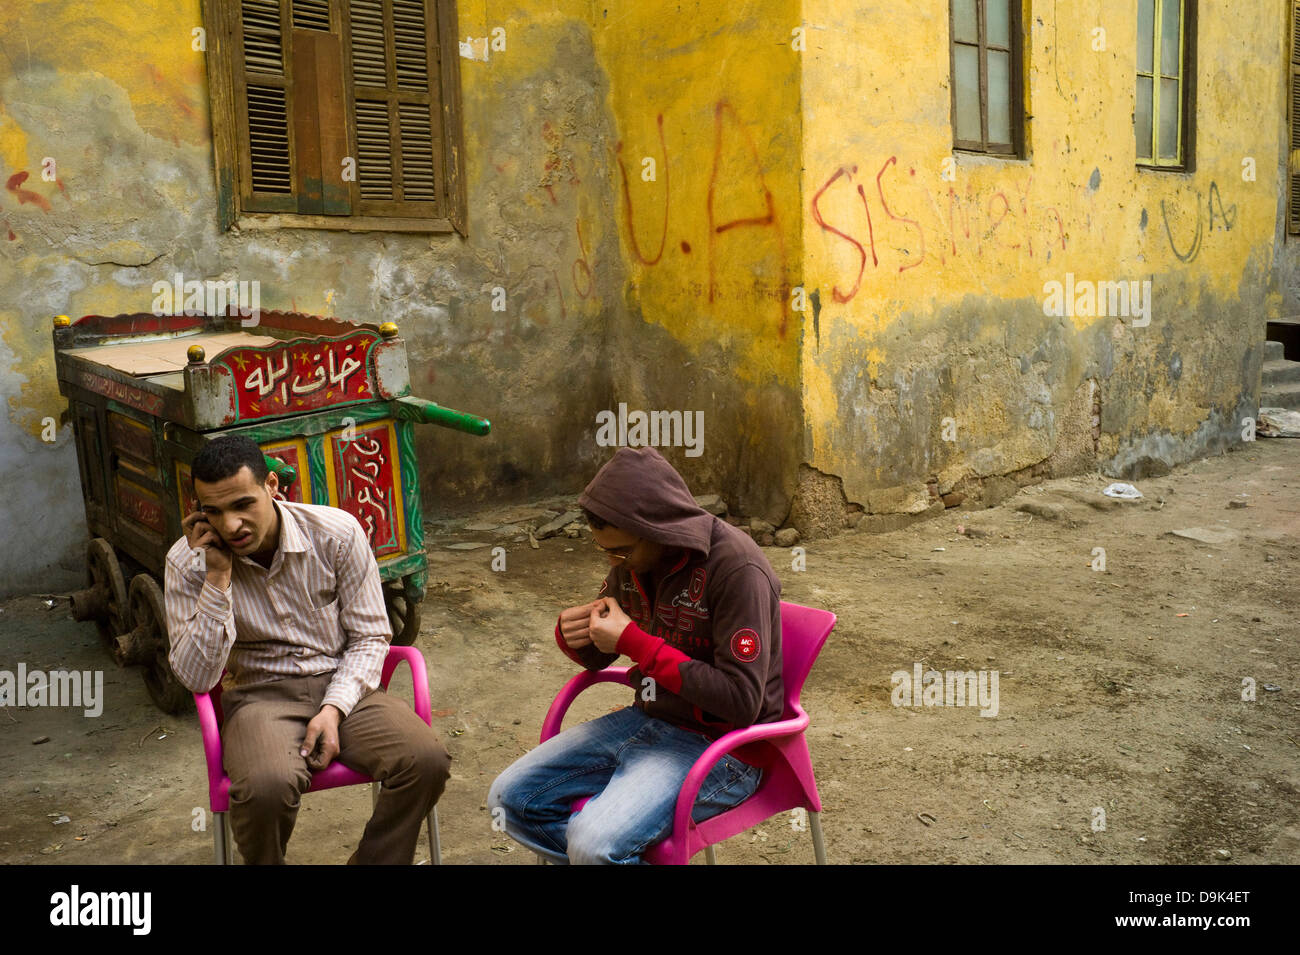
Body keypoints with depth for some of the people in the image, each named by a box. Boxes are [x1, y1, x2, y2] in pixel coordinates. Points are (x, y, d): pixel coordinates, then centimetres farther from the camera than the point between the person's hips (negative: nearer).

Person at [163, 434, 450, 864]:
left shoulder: (337, 532, -7)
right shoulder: (188, 562, -7)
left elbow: (371, 635, 0)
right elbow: (197, 678, -12)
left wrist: (334, 708, -15)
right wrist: (218, 576, -19)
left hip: (344, 685, 1)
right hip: (262, 696, -1)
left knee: (426, 761, -26)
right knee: (266, 787, -34)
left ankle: (374, 860, -1)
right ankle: (264, 861, 0)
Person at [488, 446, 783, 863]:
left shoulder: (736, 569, -22)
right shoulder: (633, 558, 0)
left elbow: (742, 700, -25)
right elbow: (598, 657, 14)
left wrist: (634, 641, -25)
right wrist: (572, 636, -11)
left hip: (718, 747, -8)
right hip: (646, 720, 8)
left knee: (594, 843, -28)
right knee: (509, 799, 1)